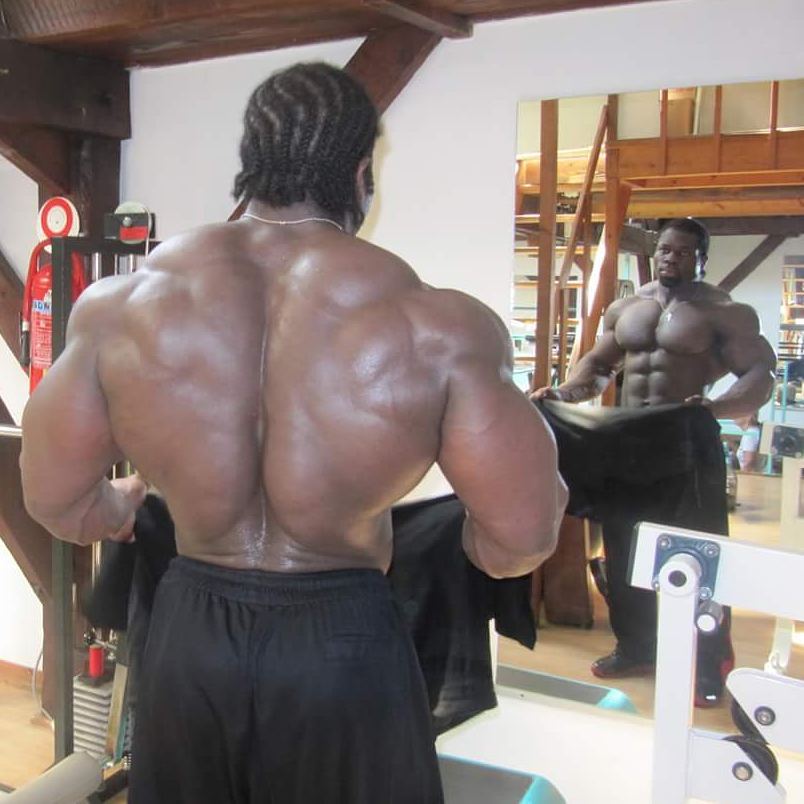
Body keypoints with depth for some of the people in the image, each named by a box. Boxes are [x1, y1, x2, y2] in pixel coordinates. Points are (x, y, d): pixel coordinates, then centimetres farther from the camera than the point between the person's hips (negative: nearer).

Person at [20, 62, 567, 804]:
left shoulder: (119, 307, -7)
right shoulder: (437, 327, -16)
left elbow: (55, 501, 2)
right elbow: (520, 538, -12)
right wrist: (469, 536, 11)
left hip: (189, 634, 3)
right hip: (344, 644, -2)